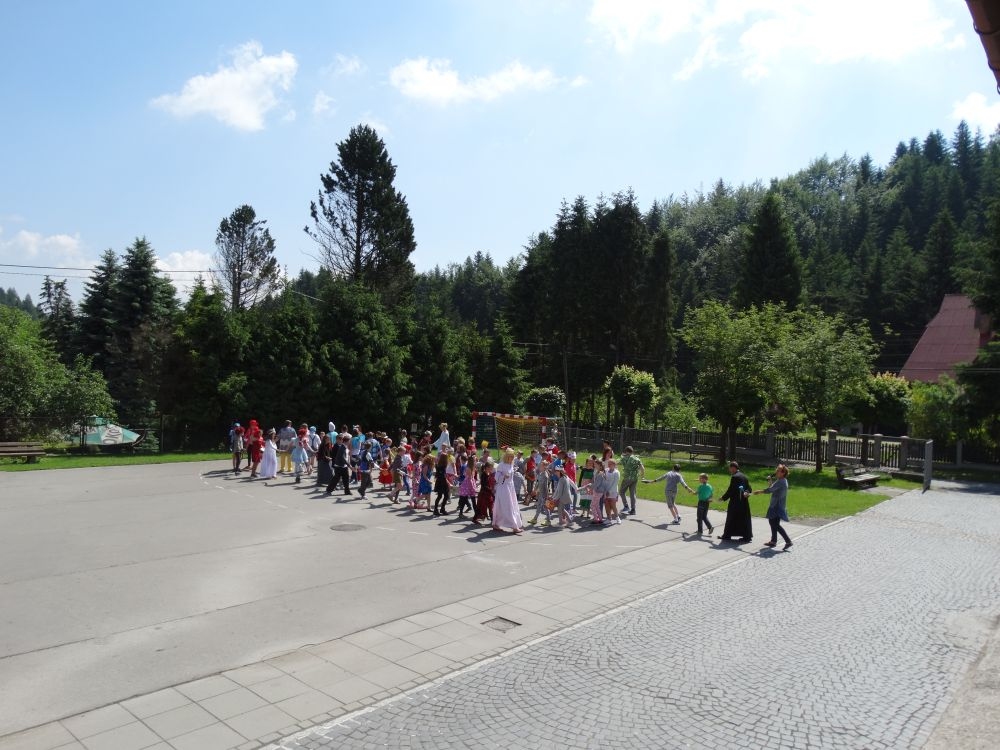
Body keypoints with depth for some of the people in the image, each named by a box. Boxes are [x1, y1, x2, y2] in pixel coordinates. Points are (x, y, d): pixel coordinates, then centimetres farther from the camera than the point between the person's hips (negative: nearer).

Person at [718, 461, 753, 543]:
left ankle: (727, 536, 8)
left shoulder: (734, 477, -14)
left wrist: (723, 498, -5)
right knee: (744, 519, 10)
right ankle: (747, 536, 13)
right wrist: (747, 492, -8)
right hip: (744, 502, 7)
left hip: (735, 502, -7)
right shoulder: (744, 476, 12)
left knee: (731, 519, 2)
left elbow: (730, 490, -15)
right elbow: (749, 488, 11)